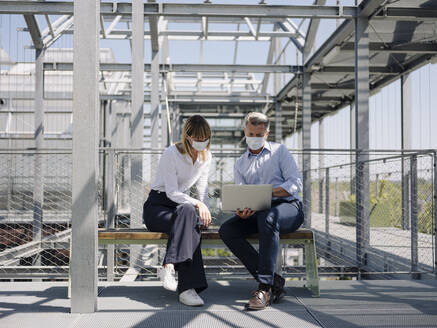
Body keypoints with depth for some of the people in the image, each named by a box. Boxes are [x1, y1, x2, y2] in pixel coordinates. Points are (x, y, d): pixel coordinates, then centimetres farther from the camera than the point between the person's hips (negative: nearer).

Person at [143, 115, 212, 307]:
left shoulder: (206, 156, 7)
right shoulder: (171, 154, -13)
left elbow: (202, 190, 11)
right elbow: (172, 192, -18)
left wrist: (206, 212, -6)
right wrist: (197, 204, -31)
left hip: (183, 205, 5)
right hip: (157, 206, -5)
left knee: (193, 222, -34)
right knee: (187, 211, -39)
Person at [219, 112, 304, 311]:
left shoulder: (279, 151, 10)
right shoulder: (240, 164, 20)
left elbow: (296, 184, -3)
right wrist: (241, 210, -16)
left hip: (288, 207, -4)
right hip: (257, 213, 4)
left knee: (266, 218, -39)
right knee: (227, 230, -23)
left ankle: (265, 287, -36)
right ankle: (273, 280, -22)